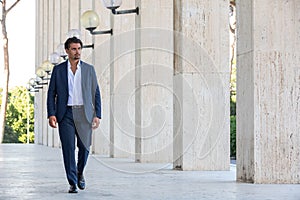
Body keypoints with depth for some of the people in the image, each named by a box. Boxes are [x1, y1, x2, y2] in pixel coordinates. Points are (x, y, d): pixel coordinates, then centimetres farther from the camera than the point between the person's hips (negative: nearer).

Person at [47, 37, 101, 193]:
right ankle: (72, 183, 3)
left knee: (84, 146, 1)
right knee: (68, 148, -4)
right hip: (66, 114, -1)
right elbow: (51, 93, 6)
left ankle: (80, 173, 29)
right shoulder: (58, 69, 6)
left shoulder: (89, 69, 8)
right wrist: (51, 114, -5)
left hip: (84, 113, 1)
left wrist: (97, 115, 1)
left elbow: (96, 93, 9)